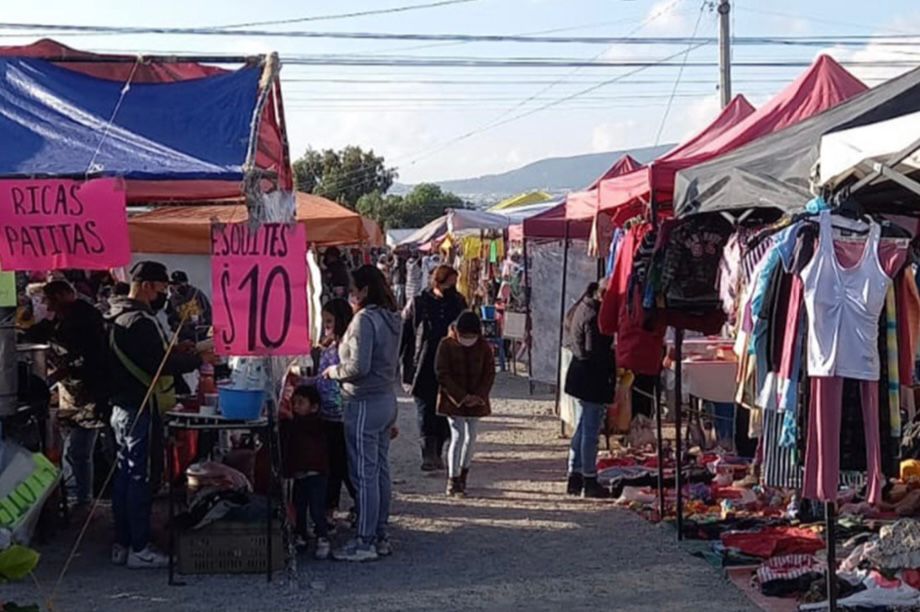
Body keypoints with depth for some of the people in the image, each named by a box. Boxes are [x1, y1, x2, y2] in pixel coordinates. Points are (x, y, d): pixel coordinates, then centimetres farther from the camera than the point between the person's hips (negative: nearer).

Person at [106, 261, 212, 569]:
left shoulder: (117, 316, 14)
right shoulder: (140, 321, -19)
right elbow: (160, 364, -24)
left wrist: (178, 350, 9)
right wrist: (198, 359, -13)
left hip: (122, 407, 10)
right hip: (140, 409, -10)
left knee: (125, 474, 14)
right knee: (143, 477, -4)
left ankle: (122, 544, 20)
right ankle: (139, 549, 1)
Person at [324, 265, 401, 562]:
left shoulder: (364, 319, -17)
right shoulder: (391, 319, 12)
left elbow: (358, 367, -22)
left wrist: (332, 371, -5)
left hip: (365, 404, -9)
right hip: (387, 400, 9)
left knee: (364, 475, -4)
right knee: (381, 471, 14)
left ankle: (365, 543, 0)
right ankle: (380, 536, 21)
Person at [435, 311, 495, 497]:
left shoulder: (484, 347, 0)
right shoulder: (447, 345, -9)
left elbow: (489, 374, 2)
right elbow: (442, 374, -11)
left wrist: (480, 396, -13)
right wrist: (461, 396, -18)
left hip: (476, 400, 4)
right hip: (453, 400, -3)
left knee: (471, 437, 8)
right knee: (458, 436, -10)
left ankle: (463, 474, 25)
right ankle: (453, 479, -4)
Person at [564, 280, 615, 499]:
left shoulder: (582, 308, 9)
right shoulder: (594, 317, -21)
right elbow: (596, 352, -24)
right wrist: (616, 366, -11)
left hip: (580, 376, 10)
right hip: (593, 380, -10)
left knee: (582, 428, 17)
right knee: (591, 430, -2)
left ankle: (575, 477, 23)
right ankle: (589, 481, 5)